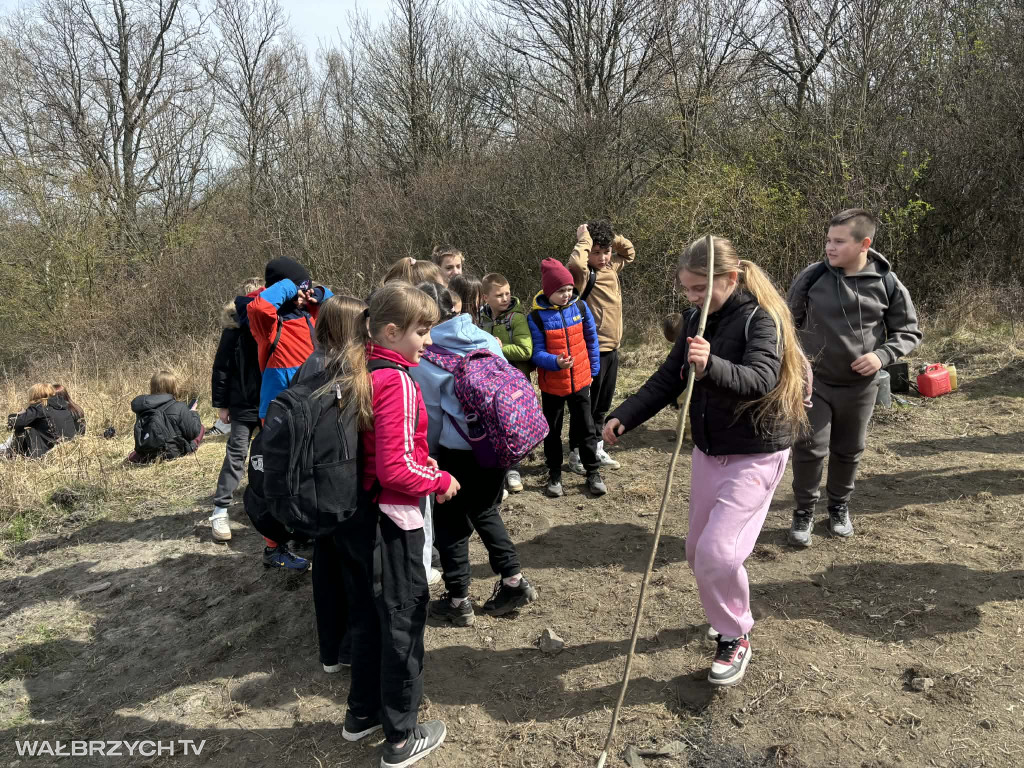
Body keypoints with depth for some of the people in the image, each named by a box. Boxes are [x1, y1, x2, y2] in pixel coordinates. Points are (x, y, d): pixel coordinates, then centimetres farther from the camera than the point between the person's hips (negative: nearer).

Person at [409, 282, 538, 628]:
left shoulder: (421, 355, -11)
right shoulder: (487, 340, 2)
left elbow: (429, 411, -8)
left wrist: (430, 451, 7)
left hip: (458, 448, -5)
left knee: (451, 523, 12)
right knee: (485, 511, 24)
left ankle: (458, 599, 19)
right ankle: (513, 579, 23)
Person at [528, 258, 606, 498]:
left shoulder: (580, 307, -5)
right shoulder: (537, 317, -14)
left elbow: (591, 339, 6)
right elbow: (537, 353, -14)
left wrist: (593, 369, 7)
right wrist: (556, 362, -33)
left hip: (580, 381, 2)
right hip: (552, 385, -2)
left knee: (586, 428, 9)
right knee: (552, 431, 12)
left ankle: (593, 473, 23)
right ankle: (554, 475, 27)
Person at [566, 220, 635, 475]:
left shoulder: (611, 268, 8)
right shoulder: (584, 274, -15)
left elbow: (630, 252, 26)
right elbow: (576, 263, -39)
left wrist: (610, 236, 8)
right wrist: (584, 240, -21)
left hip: (612, 349, 8)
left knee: (603, 405, 17)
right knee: (586, 405, 2)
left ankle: (596, 449, 30)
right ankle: (576, 454, 14)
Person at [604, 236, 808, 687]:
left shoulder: (761, 319, -17)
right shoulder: (699, 319, 4)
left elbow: (761, 378, -34)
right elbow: (668, 379, 7)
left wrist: (711, 366, -53)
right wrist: (624, 417, -5)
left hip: (754, 456, -7)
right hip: (708, 451, 7)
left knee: (717, 552, -15)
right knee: (698, 550, 15)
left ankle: (735, 637, 11)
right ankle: (727, 614, 42)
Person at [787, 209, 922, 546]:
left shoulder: (887, 284, -9)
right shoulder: (812, 277, -11)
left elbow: (909, 332, 2)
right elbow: (790, 320, 3)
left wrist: (883, 355, -16)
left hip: (859, 386, 2)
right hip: (814, 382, -1)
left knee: (848, 452, 16)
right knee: (809, 449, -4)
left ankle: (839, 507, 37)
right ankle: (804, 512, 15)